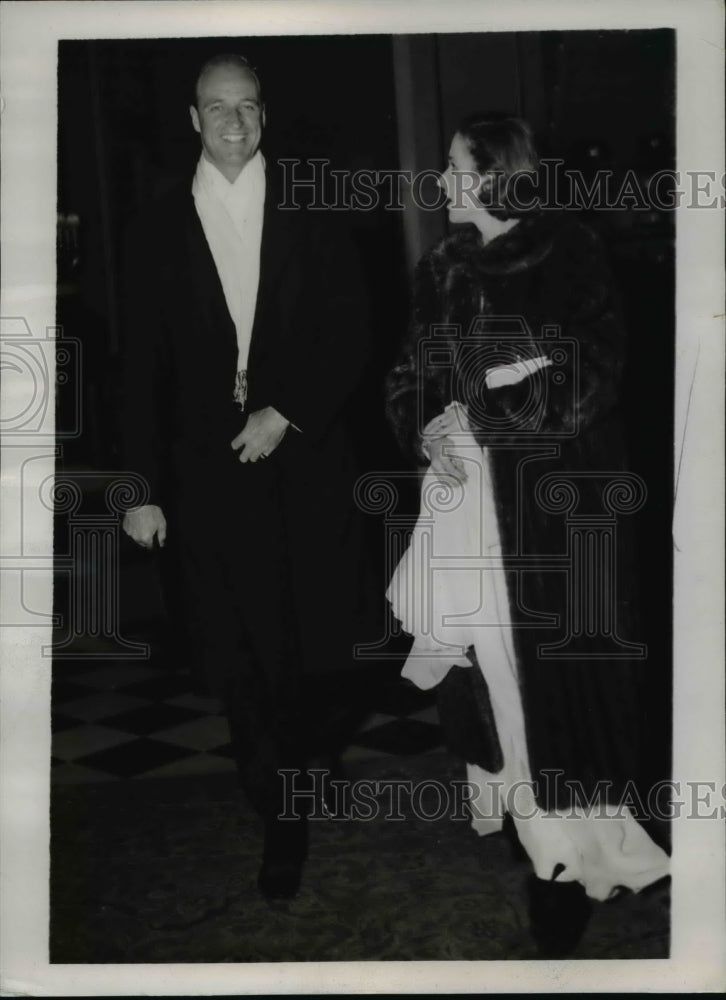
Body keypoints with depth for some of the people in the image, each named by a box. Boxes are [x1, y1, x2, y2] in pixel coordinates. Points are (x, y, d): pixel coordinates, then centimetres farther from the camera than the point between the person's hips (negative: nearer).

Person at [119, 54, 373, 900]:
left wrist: (285, 415, -11)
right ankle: (282, 816, 16)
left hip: (302, 457, 0)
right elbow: (142, 365, 4)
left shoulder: (309, 213, 4)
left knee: (303, 644, 10)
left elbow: (349, 337, 2)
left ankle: (297, 765, 36)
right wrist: (144, 488, 1)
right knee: (237, 656, 1)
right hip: (206, 469, 0)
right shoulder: (158, 228, 5)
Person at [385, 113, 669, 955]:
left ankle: (570, 842, 7)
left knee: (552, 657, -3)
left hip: (555, 497, -5)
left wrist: (476, 415, -12)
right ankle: (507, 799, 21)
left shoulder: (570, 254, -4)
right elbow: (408, 378, 13)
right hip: (465, 491, 5)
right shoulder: (440, 269, 12)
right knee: (474, 650, 3)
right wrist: (425, 436, -8)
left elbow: (588, 378, -11)